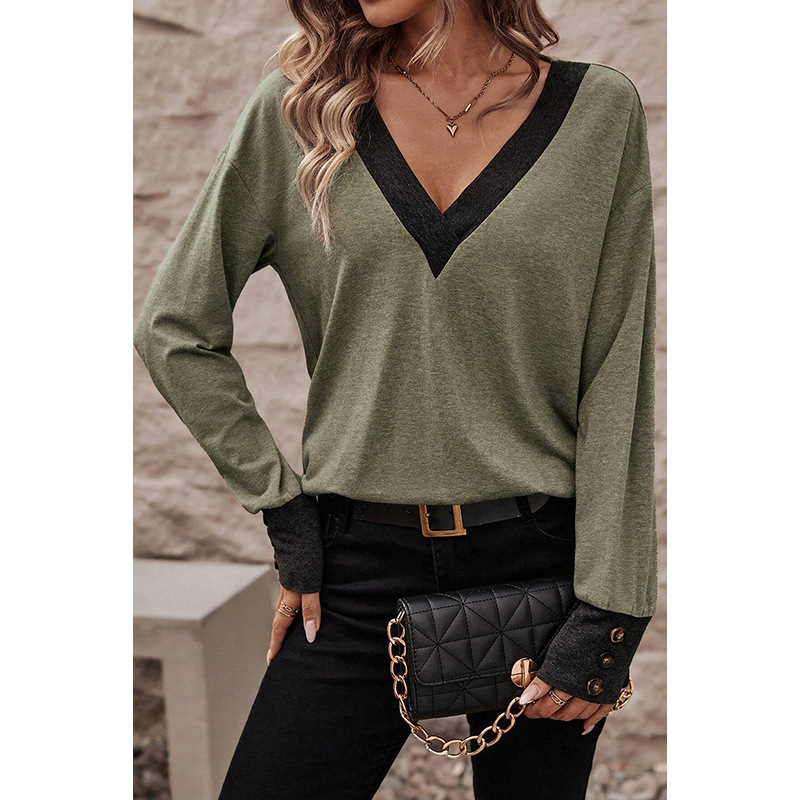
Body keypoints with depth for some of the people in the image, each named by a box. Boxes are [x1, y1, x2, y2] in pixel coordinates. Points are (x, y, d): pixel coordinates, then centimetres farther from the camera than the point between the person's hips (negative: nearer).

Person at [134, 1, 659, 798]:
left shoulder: (600, 111, 0)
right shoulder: (296, 108, 1)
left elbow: (617, 382, -2)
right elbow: (174, 329, 6)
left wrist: (607, 614, -5)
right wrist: (283, 509, 1)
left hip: (536, 560, 0)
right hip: (357, 570, 1)